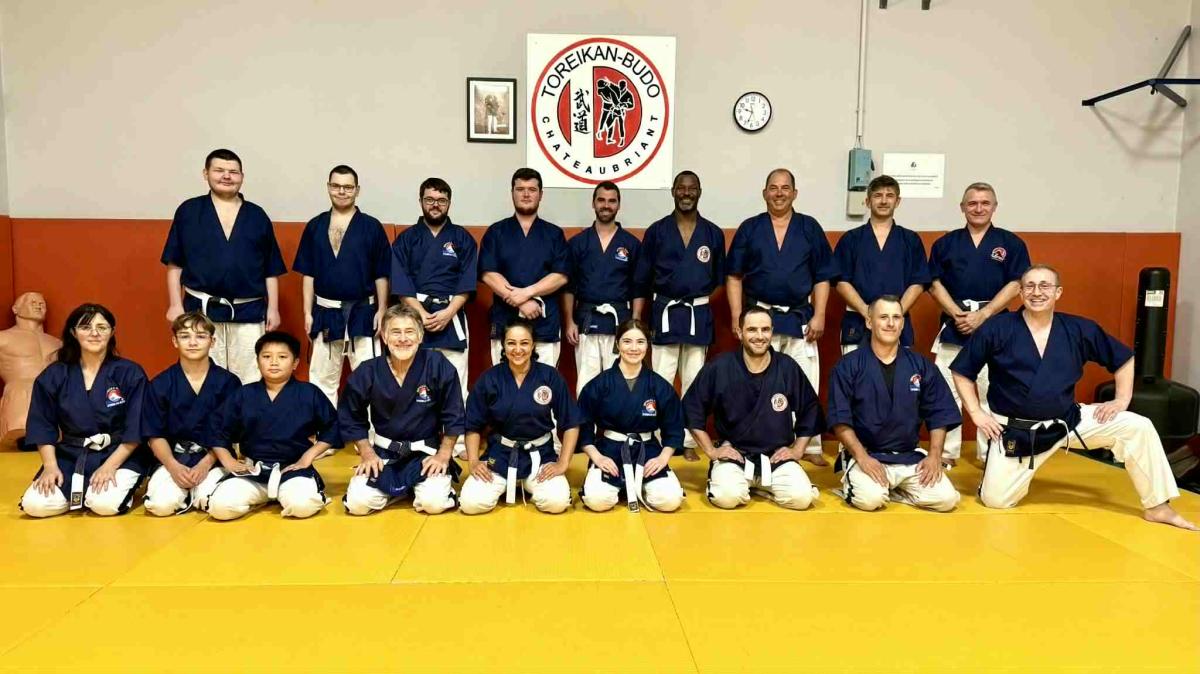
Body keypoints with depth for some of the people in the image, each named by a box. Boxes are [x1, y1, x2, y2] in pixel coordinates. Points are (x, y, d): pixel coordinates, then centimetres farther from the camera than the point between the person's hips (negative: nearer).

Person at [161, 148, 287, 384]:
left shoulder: (257, 216, 7)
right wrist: (176, 304, -2)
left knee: (249, 382, 3)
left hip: (249, 311, 1)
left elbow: (271, 270, 8)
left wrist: (273, 308, 3)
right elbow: (174, 264, 5)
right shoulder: (188, 211, 5)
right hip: (202, 309, 0)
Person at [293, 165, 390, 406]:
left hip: (362, 313, -2)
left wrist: (381, 311, -4)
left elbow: (381, 275, 0)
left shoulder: (372, 227, -2)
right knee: (322, 377, 12)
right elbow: (308, 274, 6)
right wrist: (308, 312, 3)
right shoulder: (315, 226, 4)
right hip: (326, 312, 3)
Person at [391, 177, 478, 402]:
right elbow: (400, 283, 0)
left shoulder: (463, 238, 9)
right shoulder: (406, 239, 9)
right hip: (415, 316, 0)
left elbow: (467, 282, 1)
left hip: (452, 317, 0)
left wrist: (448, 313, -12)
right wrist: (422, 314, -11)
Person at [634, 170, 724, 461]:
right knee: (661, 381, -1)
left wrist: (698, 299, 4)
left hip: (699, 315, 2)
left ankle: (689, 441, 18)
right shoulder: (656, 231, 2)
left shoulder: (713, 234, 6)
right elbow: (642, 279, 5)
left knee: (694, 382, 8)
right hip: (665, 314, -1)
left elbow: (718, 279, 12)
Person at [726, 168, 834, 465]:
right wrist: (737, 317, -3)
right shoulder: (749, 228, 4)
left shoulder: (810, 228, 4)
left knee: (805, 384, 5)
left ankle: (810, 446, 17)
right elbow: (734, 276, 4)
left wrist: (818, 316, -5)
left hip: (800, 319, 1)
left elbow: (822, 277, 4)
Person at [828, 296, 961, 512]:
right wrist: (862, 457, -17)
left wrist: (934, 456, -4)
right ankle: (852, 485, 5)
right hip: (866, 455, -4)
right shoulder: (848, 366, -4)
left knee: (946, 499, -15)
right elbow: (840, 419, -8)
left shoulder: (921, 365, 7)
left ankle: (890, 490, 8)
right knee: (870, 499, -30)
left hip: (911, 457, 4)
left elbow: (938, 414, 8)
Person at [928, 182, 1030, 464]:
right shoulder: (945, 243, 7)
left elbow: (1016, 285, -3)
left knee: (992, 395, 4)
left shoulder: (1011, 243, 4)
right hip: (953, 327, 1)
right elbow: (935, 283, 3)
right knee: (946, 393, 4)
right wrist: (957, 314, -12)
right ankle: (946, 454, 15)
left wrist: (982, 315, -13)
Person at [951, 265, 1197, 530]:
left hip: (1068, 420, 3)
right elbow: (962, 372, -4)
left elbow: (1123, 358, 14)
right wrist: (976, 413, -9)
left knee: (1138, 427, -12)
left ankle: (1157, 506, 5)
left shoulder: (1079, 329, -1)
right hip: (1014, 430, -3)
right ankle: (1019, 472, 27)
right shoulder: (996, 328, -10)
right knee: (995, 499, -10)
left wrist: (1122, 400, 5)